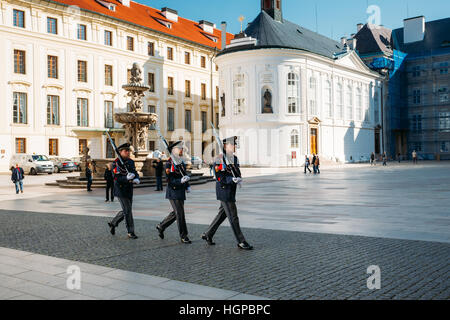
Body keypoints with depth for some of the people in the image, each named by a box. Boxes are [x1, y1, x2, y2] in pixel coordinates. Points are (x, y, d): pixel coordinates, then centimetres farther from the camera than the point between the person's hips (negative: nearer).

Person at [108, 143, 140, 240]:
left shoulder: (131, 162, 10)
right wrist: (126, 178, -34)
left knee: (126, 211, 15)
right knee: (127, 211, -4)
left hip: (129, 190, 7)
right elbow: (116, 178, -17)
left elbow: (135, 173, 12)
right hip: (121, 190, -7)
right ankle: (130, 232, 6)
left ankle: (113, 223, 35)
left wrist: (136, 179, -11)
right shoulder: (116, 163, -11)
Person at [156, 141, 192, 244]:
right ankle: (183, 237, 4)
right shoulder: (169, 164, -13)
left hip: (181, 192, 8)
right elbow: (170, 180, -17)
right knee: (180, 214, -5)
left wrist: (188, 186, 11)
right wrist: (181, 181, -30)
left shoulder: (182, 163, 13)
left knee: (176, 213, 16)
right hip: (173, 192, -8)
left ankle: (161, 226, 34)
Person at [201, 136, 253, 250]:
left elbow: (238, 175, 10)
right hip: (224, 192, -9)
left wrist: (239, 178, -12)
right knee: (233, 217, -4)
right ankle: (241, 242, 3)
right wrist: (233, 179, -27)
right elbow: (220, 178, -17)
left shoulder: (235, 159, 11)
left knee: (222, 214, 16)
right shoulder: (219, 160, -13)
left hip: (231, 192, 9)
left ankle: (208, 235, 29)